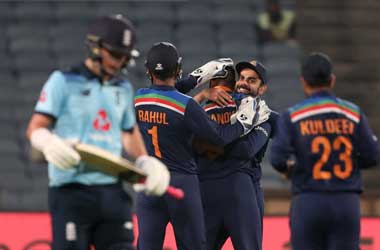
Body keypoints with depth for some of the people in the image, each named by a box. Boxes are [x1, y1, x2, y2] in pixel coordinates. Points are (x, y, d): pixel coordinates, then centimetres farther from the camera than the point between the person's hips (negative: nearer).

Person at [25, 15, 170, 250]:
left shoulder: (123, 88, 15)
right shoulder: (64, 81, -1)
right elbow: (35, 128, -5)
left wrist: (144, 161, 10)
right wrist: (49, 142, -28)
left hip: (112, 192, 5)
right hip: (71, 191, -5)